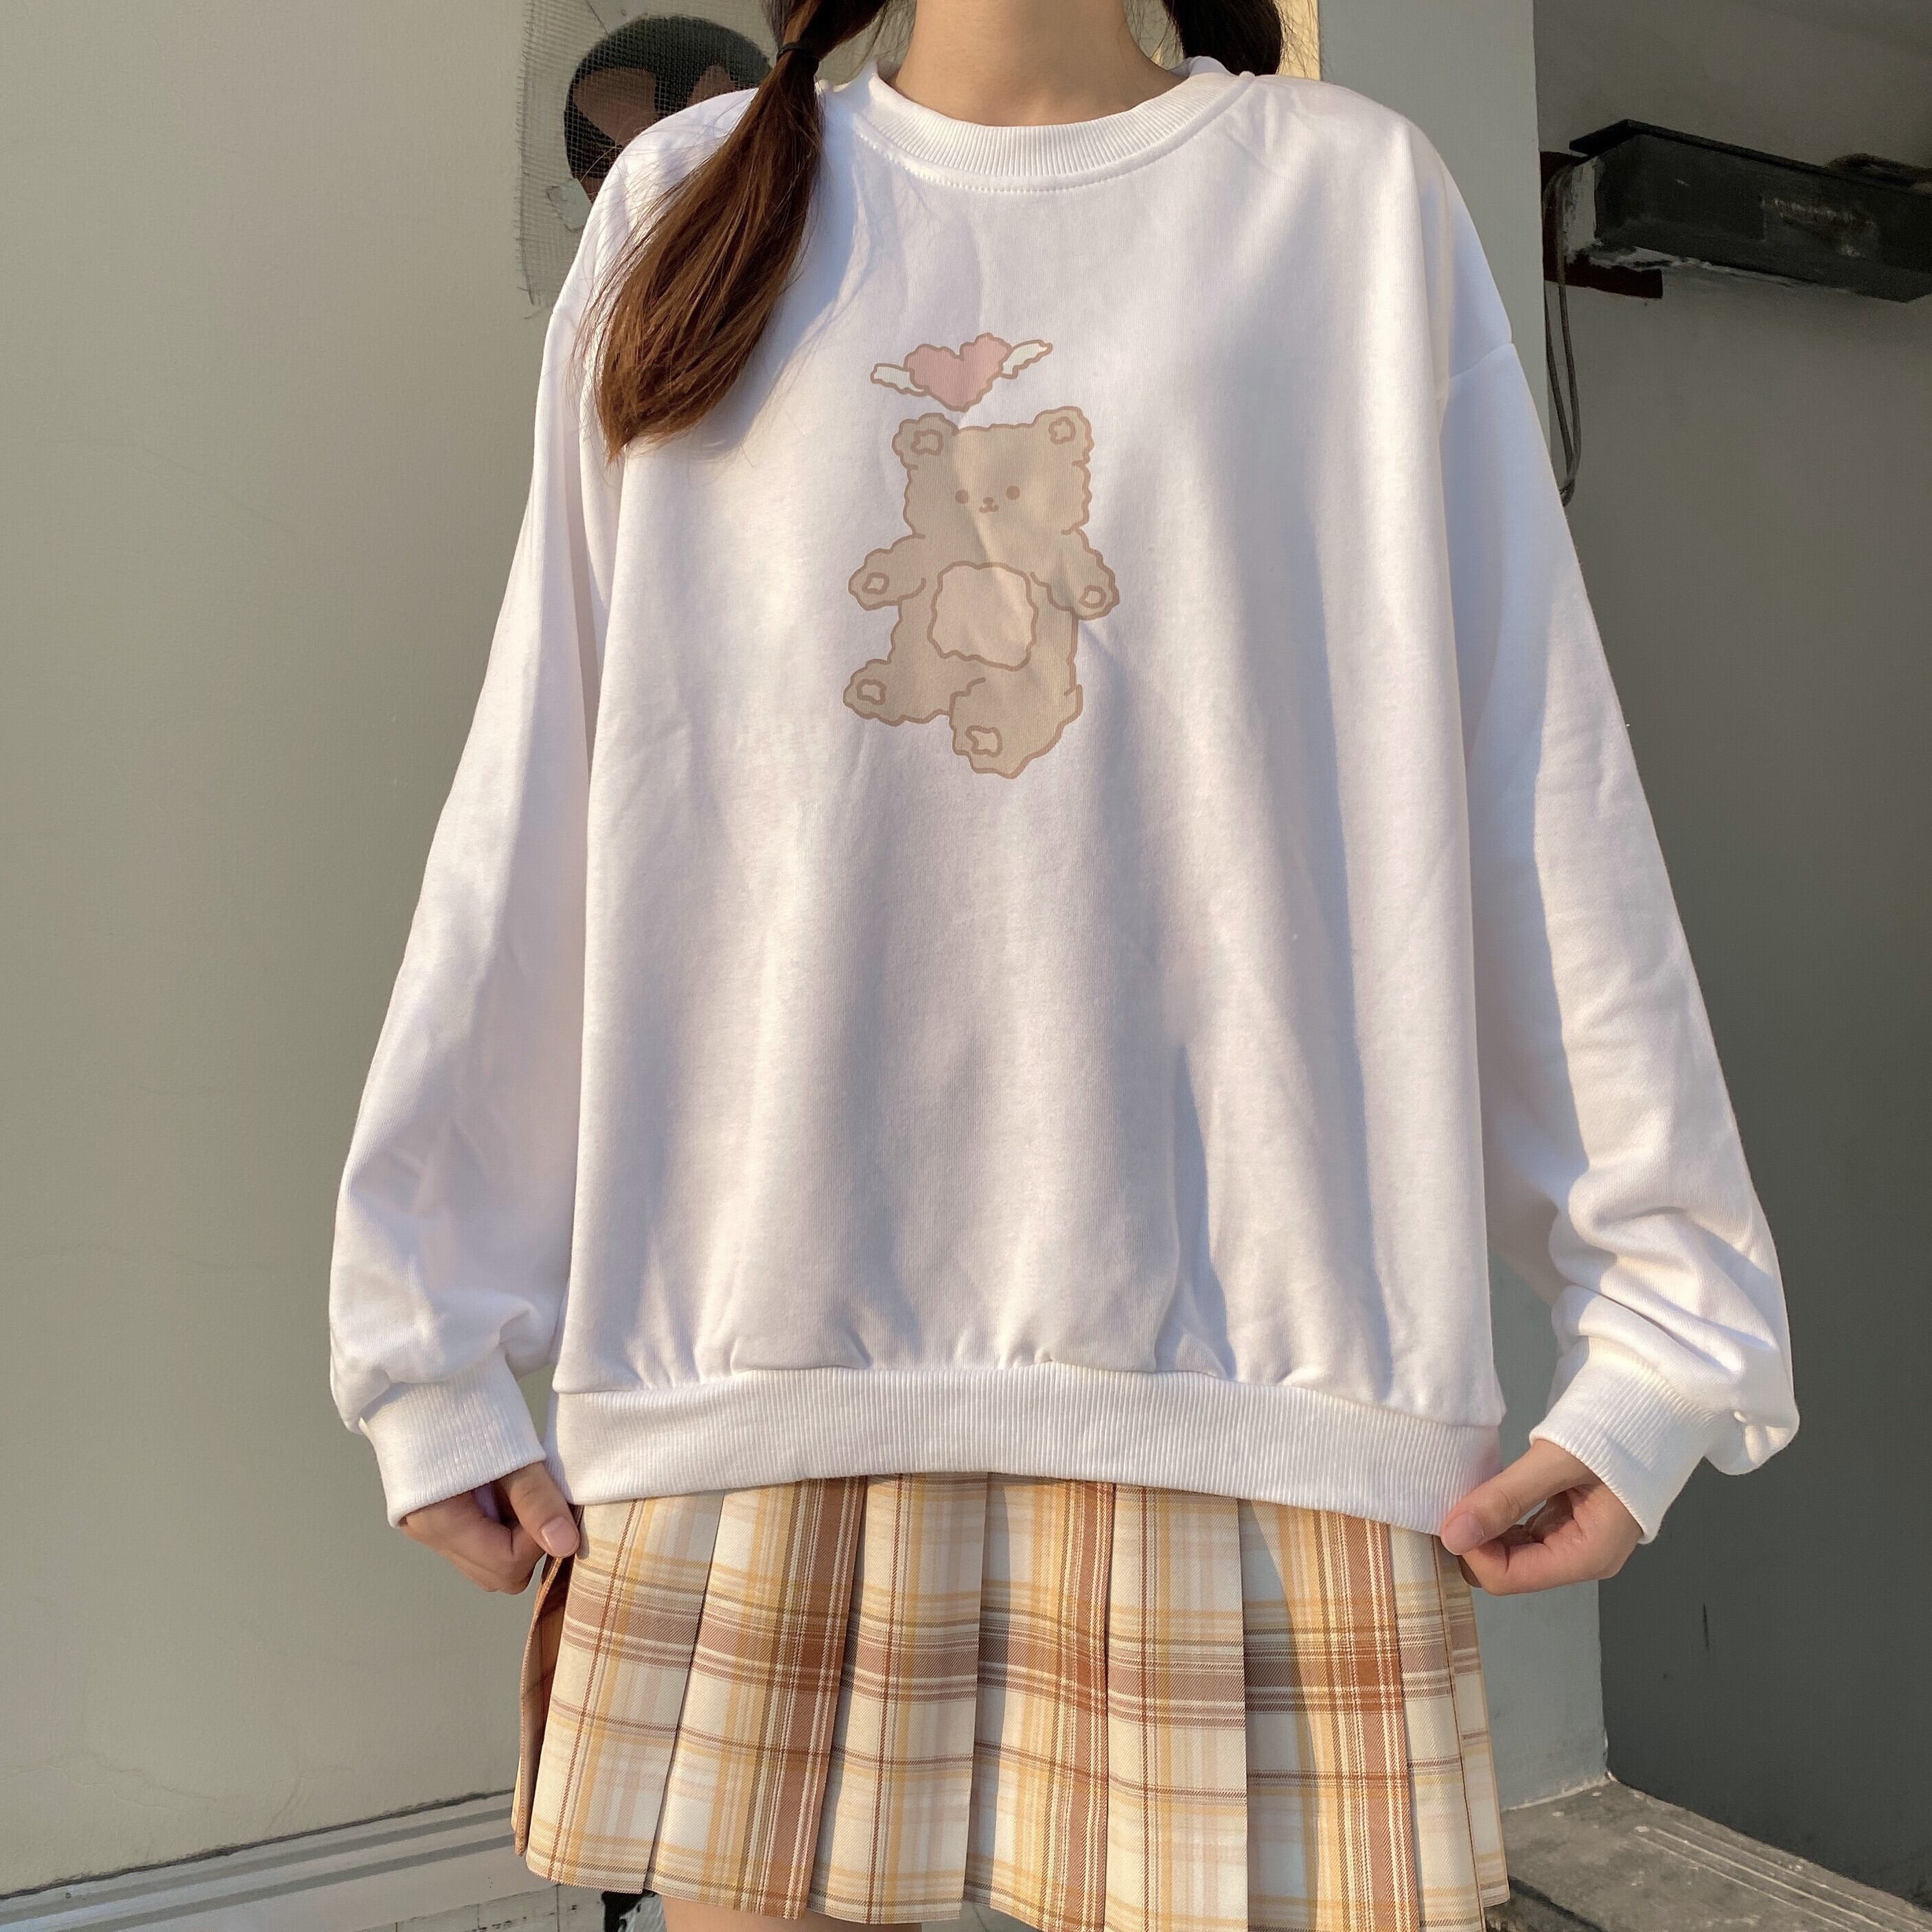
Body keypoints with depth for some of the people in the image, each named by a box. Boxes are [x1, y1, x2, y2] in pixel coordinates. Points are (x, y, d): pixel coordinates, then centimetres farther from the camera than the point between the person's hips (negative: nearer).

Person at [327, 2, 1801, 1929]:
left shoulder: (1357, 197, 11)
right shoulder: (691, 196, 14)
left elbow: (1543, 803, 5)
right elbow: (534, 801, 10)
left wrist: (1659, 1323, -1)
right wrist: (432, 1336, 6)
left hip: (1244, 1351, 0)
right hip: (751, 1349, 2)